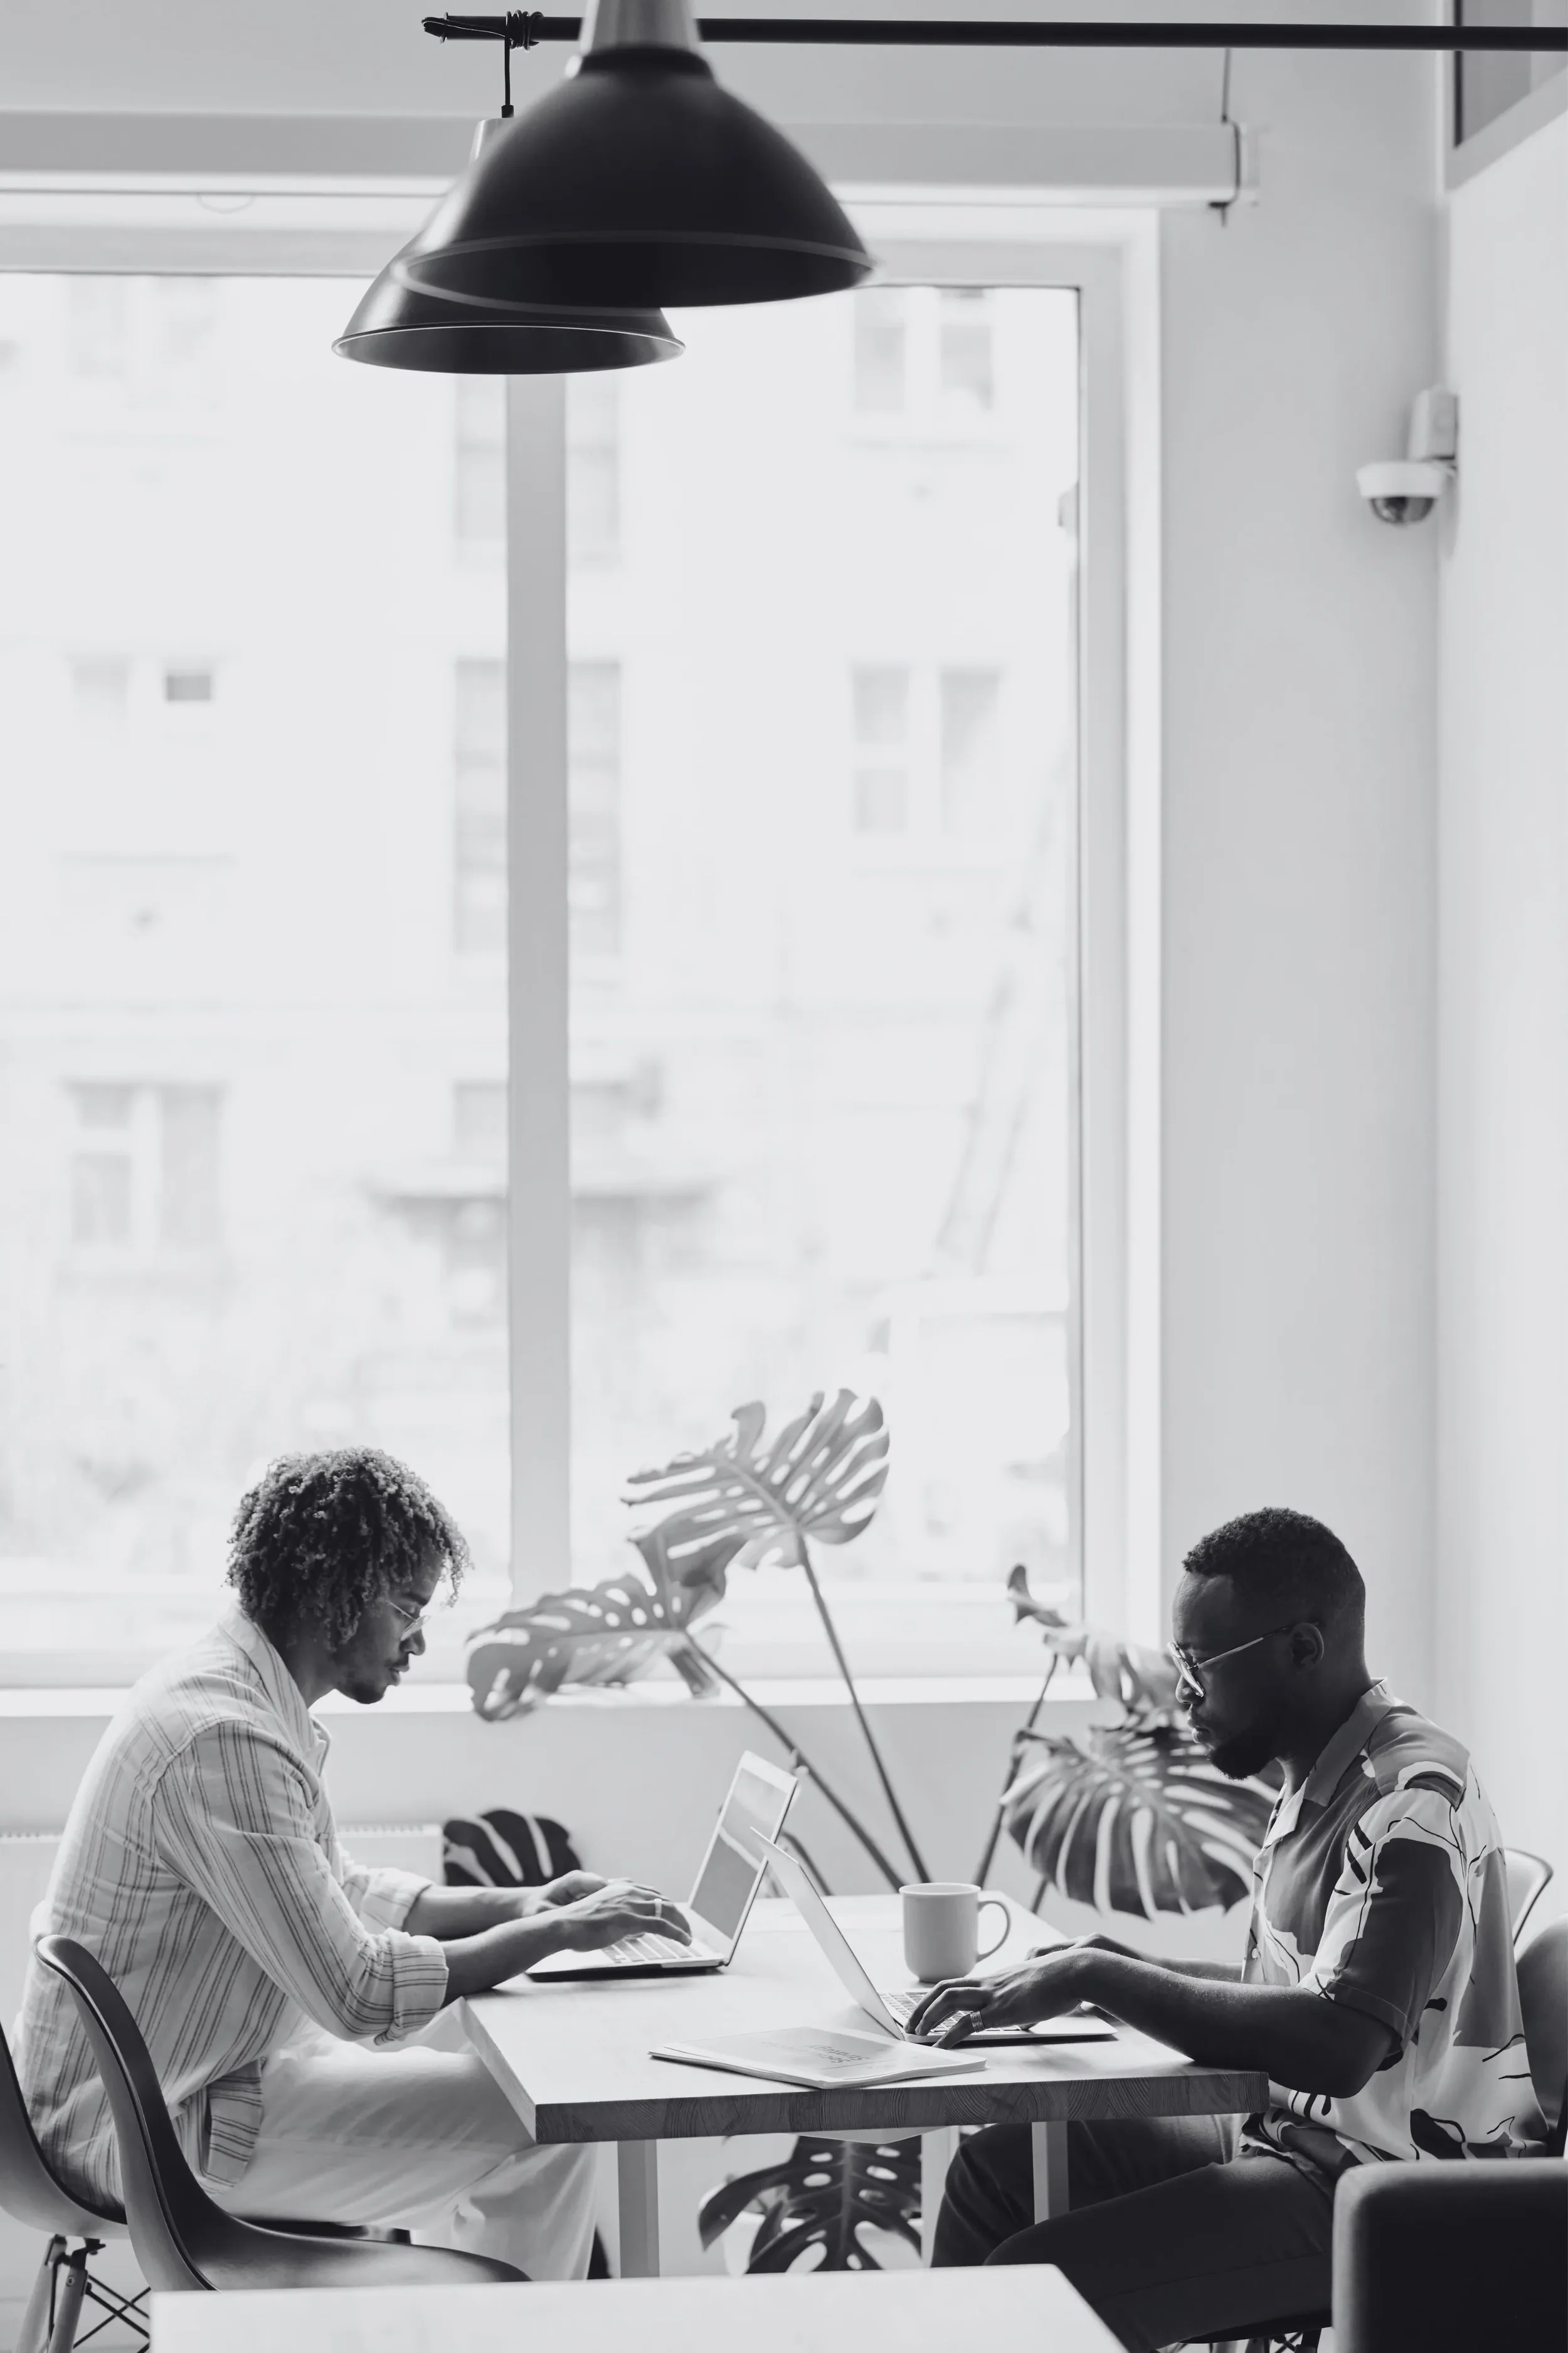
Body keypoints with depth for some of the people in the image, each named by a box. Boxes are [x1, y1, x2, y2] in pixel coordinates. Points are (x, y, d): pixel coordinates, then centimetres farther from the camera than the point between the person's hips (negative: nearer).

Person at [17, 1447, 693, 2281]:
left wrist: (519, 1902, 8)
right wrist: (557, 1933, -15)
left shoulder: (236, 1689, 7)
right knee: (546, 2125, -12)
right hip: (151, 2133, -11)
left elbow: (337, 1893, 20)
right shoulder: (224, 1739, -25)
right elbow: (359, 1989, -25)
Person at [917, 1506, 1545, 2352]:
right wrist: (1136, 1973, 4)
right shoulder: (1325, 1781, 11)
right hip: (1295, 2135, 10)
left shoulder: (1411, 1803, -22)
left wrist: (1101, 1980, -27)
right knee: (996, 2168, 9)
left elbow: (1339, 2046, -32)